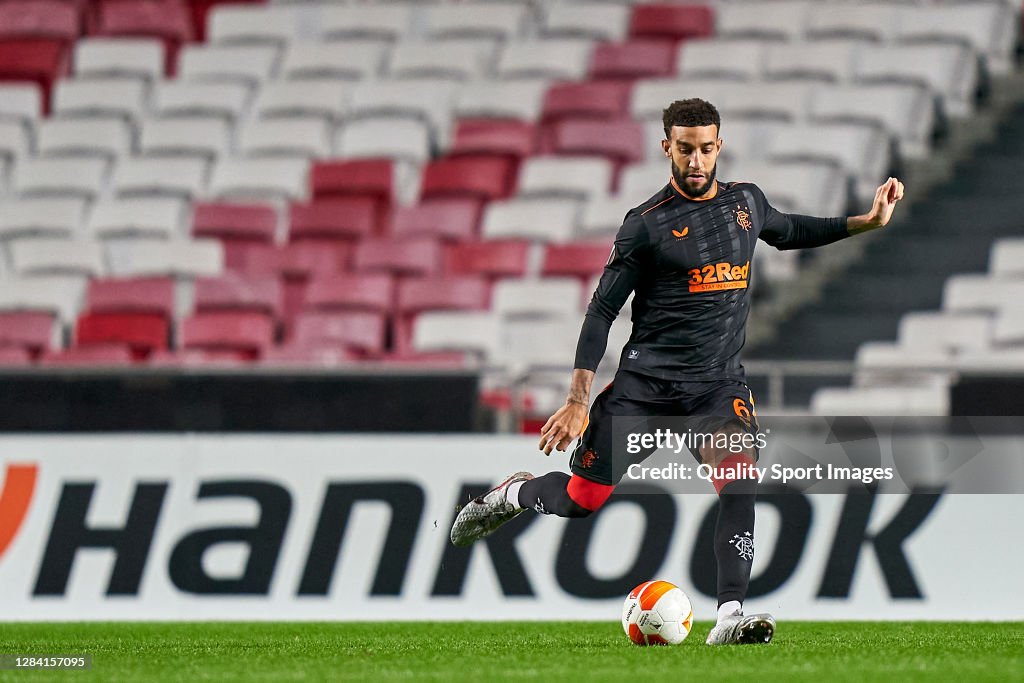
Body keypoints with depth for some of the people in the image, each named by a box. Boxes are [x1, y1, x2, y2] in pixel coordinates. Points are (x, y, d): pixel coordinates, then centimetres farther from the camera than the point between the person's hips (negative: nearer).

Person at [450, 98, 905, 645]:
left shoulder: (746, 201, 9)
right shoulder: (647, 224, -6)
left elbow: (788, 232, 33)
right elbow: (602, 310, -4)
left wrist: (865, 222, 23)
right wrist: (577, 401, -10)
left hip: (719, 383, 3)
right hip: (646, 380, -3)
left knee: (739, 484, -24)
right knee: (580, 500, 0)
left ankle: (730, 618, -28)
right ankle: (512, 494, 33)